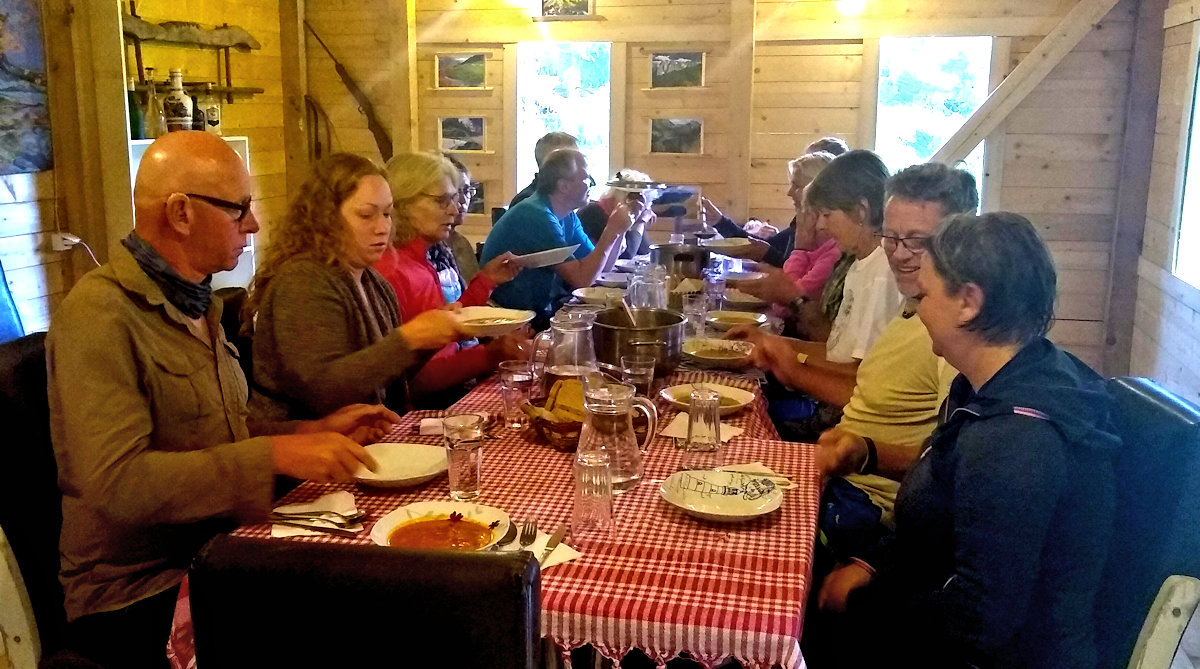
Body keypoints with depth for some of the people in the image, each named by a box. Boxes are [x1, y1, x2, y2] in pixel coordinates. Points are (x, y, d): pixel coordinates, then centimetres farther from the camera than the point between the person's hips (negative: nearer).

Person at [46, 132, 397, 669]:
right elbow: (117, 482, -25)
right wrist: (275, 455, -25)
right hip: (143, 598, -8)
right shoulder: (100, 312, -16)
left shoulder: (194, 302, 14)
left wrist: (316, 432, 6)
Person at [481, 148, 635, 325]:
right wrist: (612, 231, -18)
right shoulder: (537, 216, -20)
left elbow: (601, 267, 8)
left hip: (542, 309, 8)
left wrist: (618, 229, -4)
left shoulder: (568, 217, 7)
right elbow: (582, 279, -23)